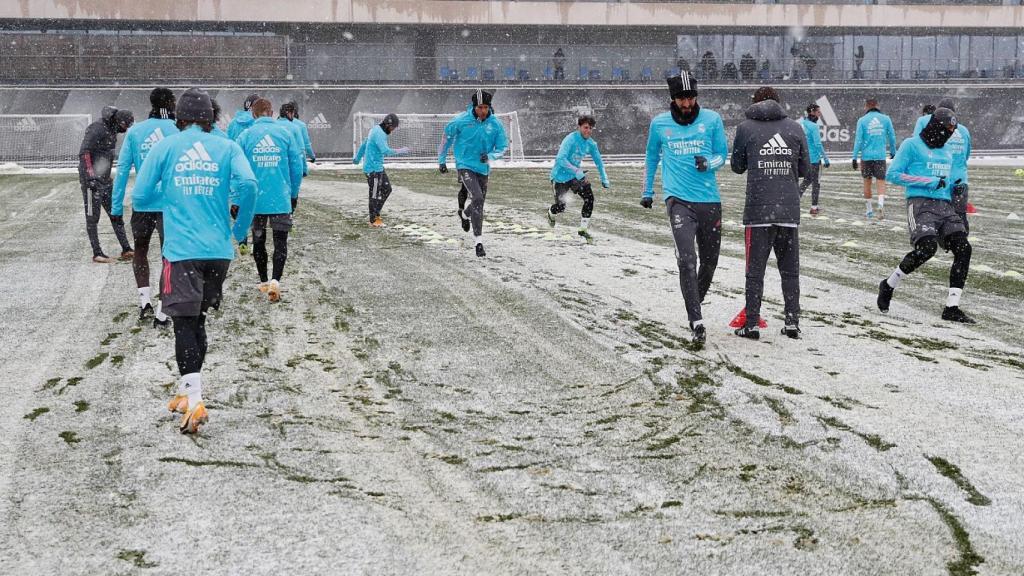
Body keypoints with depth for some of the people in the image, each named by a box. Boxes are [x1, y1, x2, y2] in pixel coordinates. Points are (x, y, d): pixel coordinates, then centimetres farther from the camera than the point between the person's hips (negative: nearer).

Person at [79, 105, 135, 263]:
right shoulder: (97, 129, -16)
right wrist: (90, 175, -26)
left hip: (105, 179, 9)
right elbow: (84, 153, -22)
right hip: (91, 179, -9)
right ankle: (97, 254, 5)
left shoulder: (112, 130, 11)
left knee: (116, 214, 9)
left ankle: (126, 250, 13)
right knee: (92, 217, 0)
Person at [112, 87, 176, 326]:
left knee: (140, 251, 23)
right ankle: (162, 313, 6)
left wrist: (117, 205, 3)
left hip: (142, 203, 1)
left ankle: (145, 299, 11)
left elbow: (123, 169, -2)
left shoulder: (134, 131, -1)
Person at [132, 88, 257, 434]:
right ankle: (188, 389, 27)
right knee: (197, 319, 18)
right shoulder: (227, 148, 4)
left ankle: (194, 400, -17)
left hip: (181, 250, -3)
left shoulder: (165, 146, 2)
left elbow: (141, 194, 1)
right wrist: (241, 228, 3)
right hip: (219, 250, 3)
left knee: (184, 321, -4)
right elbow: (248, 184, -11)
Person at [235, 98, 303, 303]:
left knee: (259, 241, 16)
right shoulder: (285, 133, -1)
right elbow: (297, 167, 1)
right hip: (281, 199, -1)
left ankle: (263, 282, 24)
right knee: (280, 241, 5)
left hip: (255, 200, 1)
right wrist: (294, 194, 14)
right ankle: (276, 280, -13)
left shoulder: (245, 136, -2)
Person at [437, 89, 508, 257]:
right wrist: (441, 160, 9)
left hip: (483, 168, 4)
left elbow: (502, 147, 0)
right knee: (477, 198, -21)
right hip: (465, 165, -4)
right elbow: (447, 136, 4)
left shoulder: (495, 124, -7)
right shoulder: (461, 120, -11)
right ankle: (478, 240, -15)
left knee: (479, 202, 15)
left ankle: (465, 214, 52)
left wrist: (490, 156, -20)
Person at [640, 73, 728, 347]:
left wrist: (708, 163, -14)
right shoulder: (659, 124, 5)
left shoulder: (712, 119, 3)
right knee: (687, 261, -17)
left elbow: (722, 155, 9)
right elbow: (652, 158, 19)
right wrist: (647, 192, 25)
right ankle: (697, 323, -18)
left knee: (710, 261, 11)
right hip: (678, 199, -2)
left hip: (709, 200, 2)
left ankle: (696, 302, 39)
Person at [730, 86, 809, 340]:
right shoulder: (795, 128, 5)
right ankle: (792, 322, 10)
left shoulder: (745, 128, 0)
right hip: (789, 211, 2)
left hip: (758, 210, -2)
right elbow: (804, 169, 10)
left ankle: (751, 324, 4)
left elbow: (737, 166, 9)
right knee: (790, 269, 11)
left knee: (755, 269, 4)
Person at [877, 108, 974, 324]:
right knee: (927, 248, -27)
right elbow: (893, 175, -7)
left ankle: (952, 308, -5)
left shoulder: (947, 152, 24)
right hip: (921, 204, -7)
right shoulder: (911, 145, 1)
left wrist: (952, 185, 15)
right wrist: (930, 182, -11)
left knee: (963, 249, -10)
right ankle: (888, 286, -3)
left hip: (945, 207, 7)